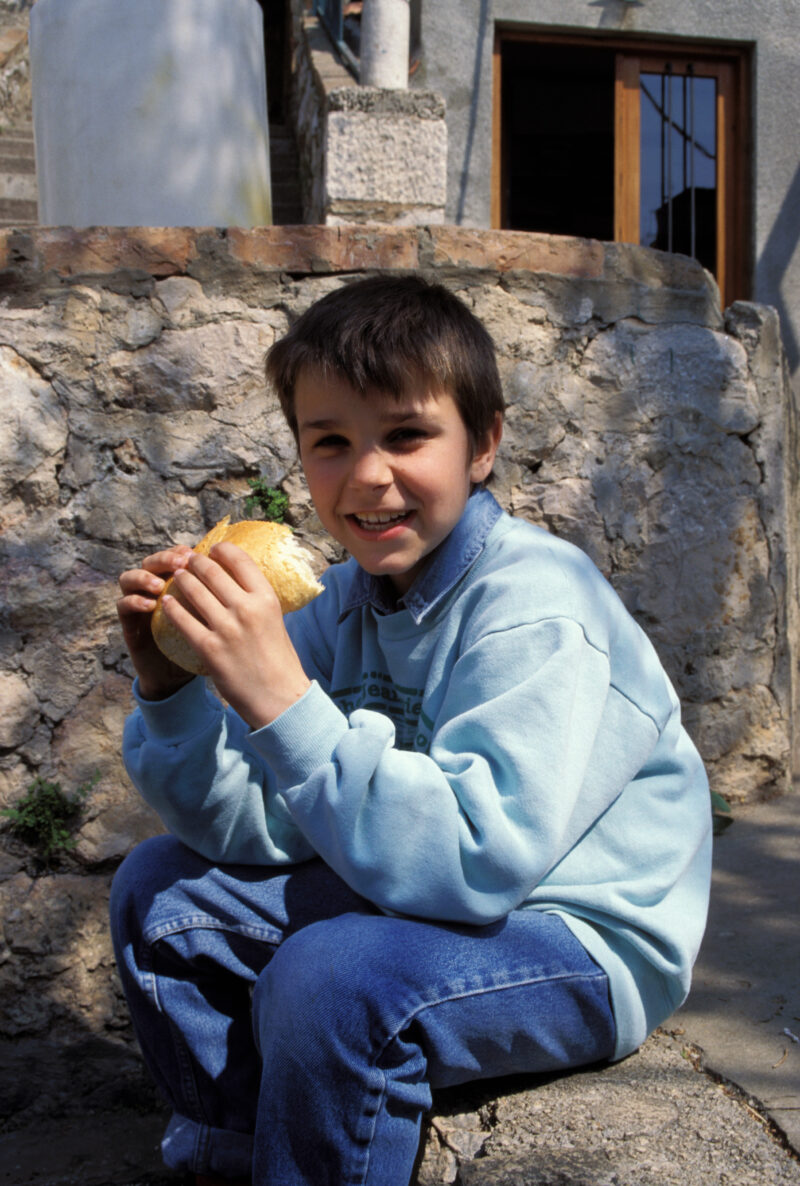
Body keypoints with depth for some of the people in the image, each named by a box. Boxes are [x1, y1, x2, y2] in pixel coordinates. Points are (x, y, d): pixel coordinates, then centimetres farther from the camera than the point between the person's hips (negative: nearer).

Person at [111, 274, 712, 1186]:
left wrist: (281, 700, -39)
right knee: (161, 892, 6)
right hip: (415, 897, 8)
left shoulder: (536, 611, -23)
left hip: (580, 938, -7)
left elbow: (472, 863, -34)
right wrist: (172, 694, -19)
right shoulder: (343, 603, -1)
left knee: (331, 977, -33)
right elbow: (255, 829, -3)